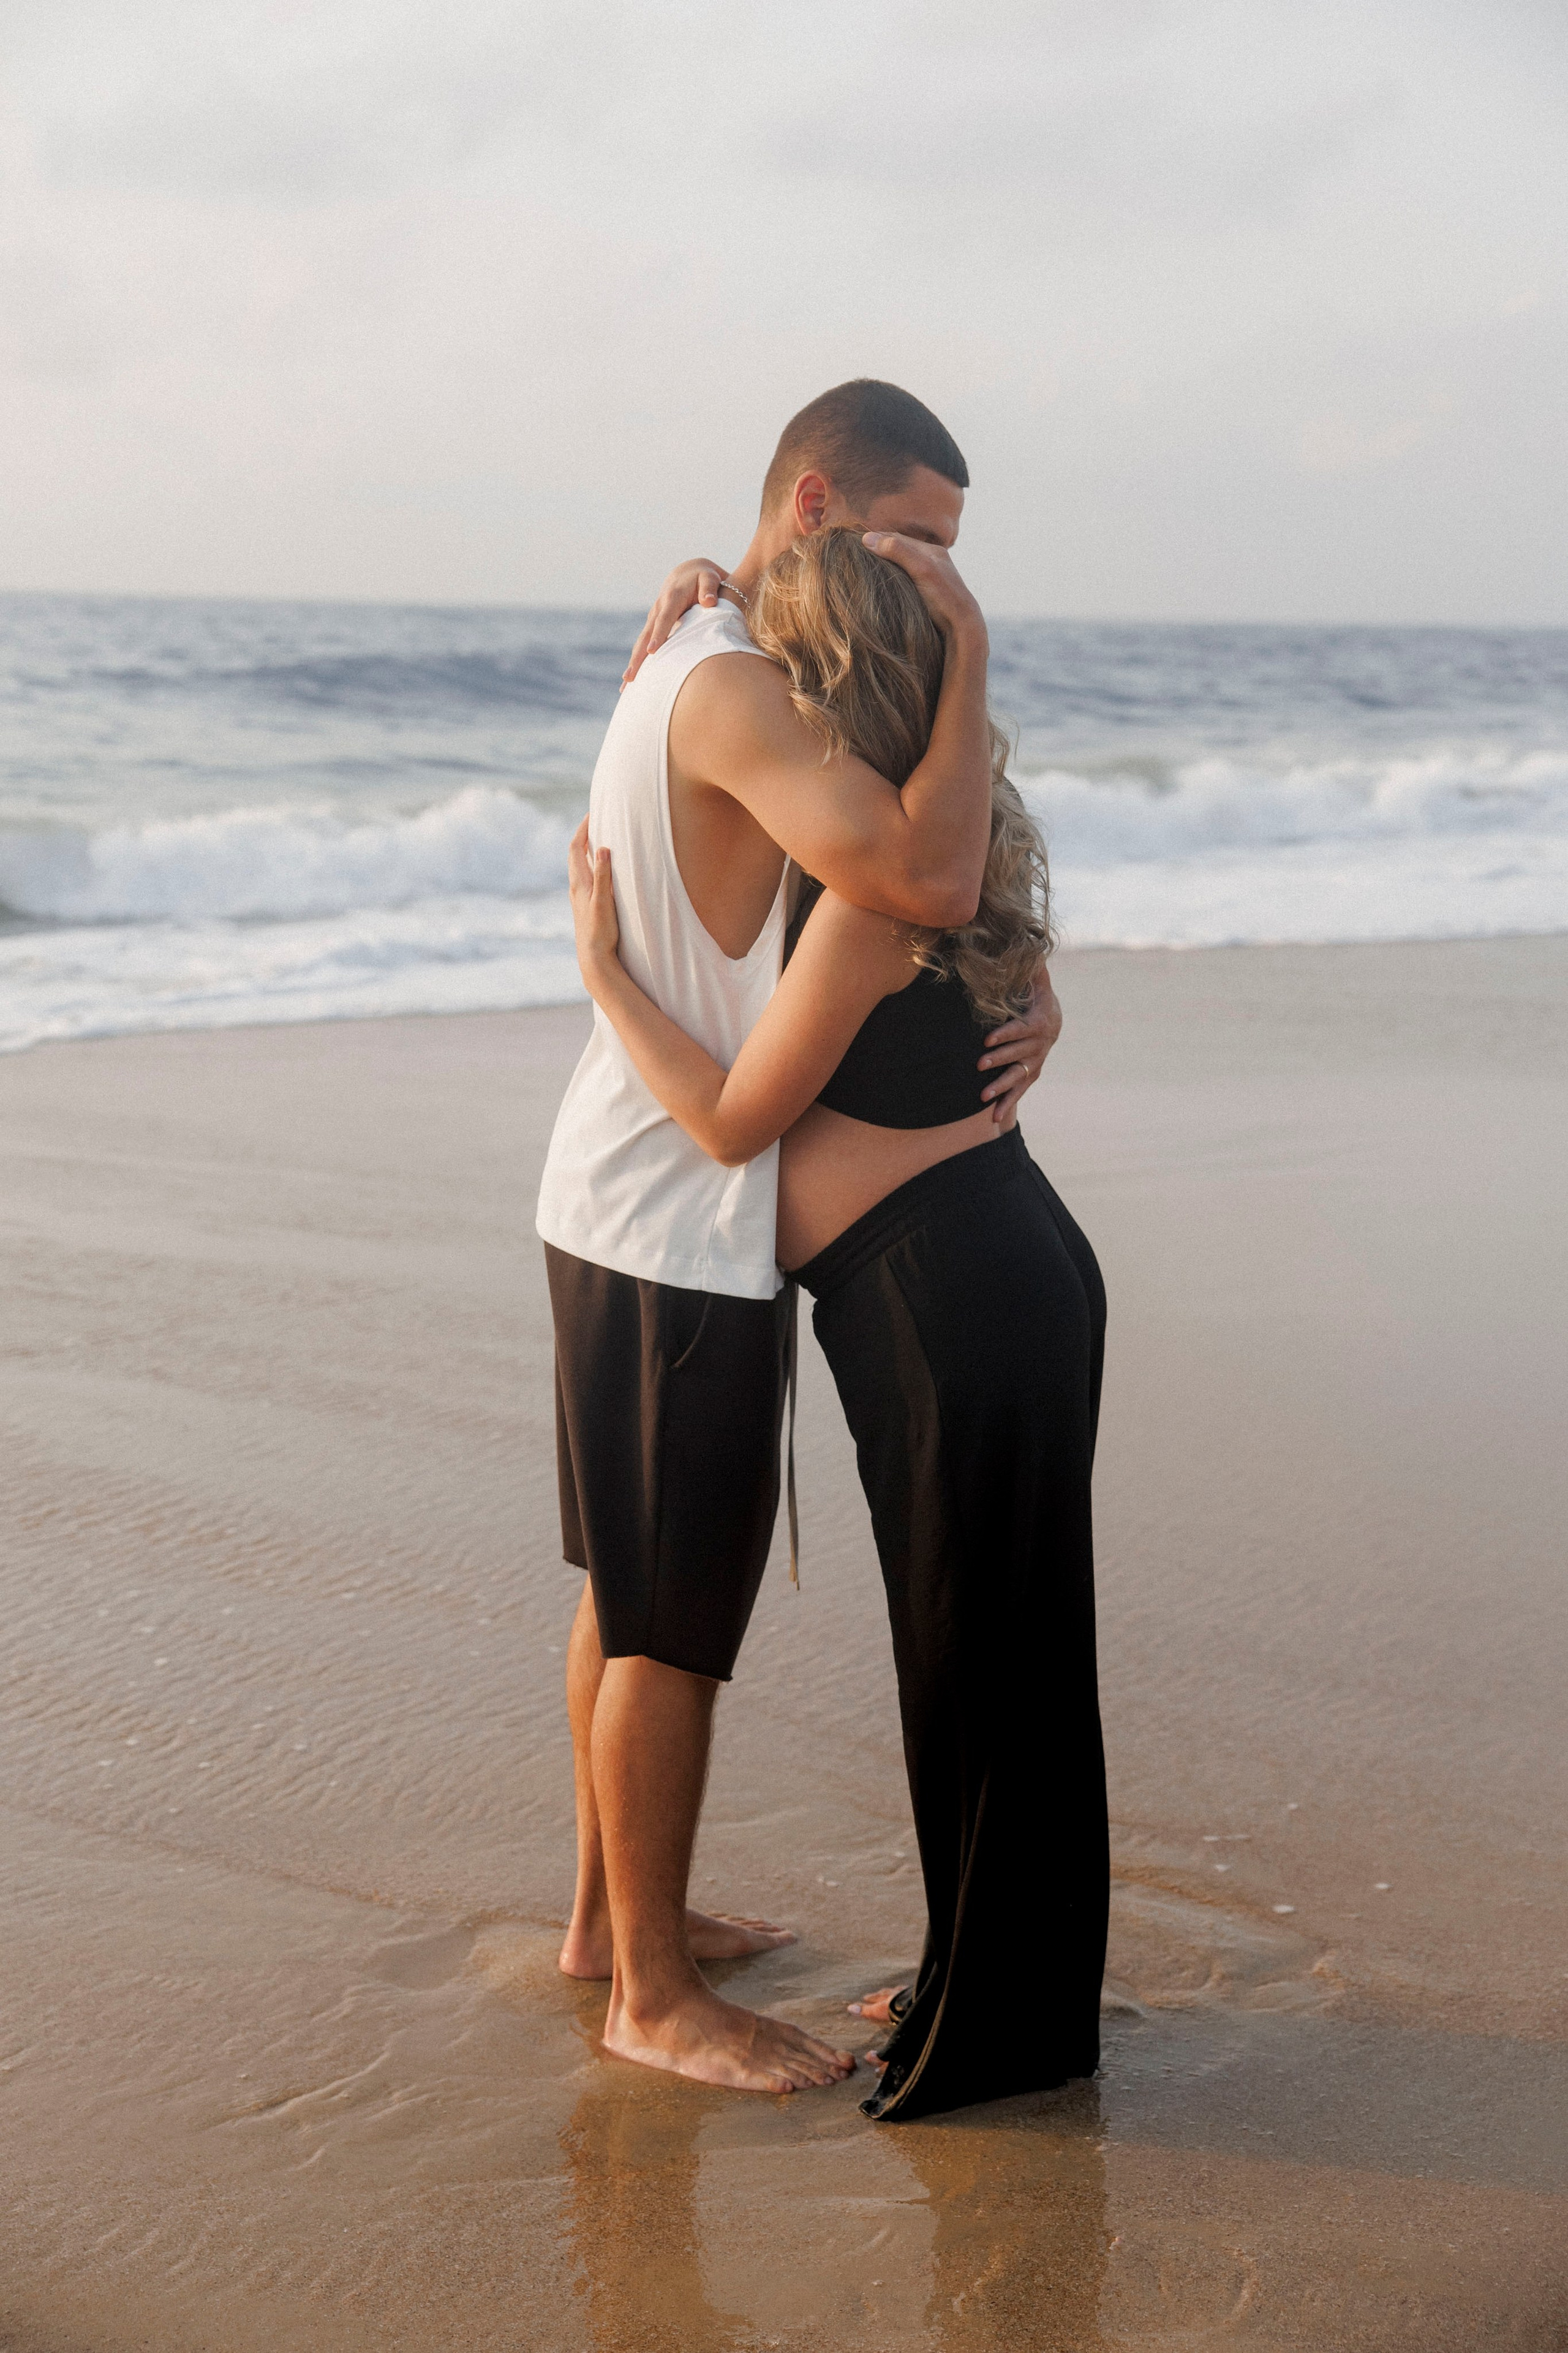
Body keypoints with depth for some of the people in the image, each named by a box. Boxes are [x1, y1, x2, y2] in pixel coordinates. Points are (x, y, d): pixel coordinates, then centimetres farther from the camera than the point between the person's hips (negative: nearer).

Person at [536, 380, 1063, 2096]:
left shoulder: (704, 667, 13)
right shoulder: (729, 687, -21)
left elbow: (911, 904, 13)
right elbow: (926, 878, -34)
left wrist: (1019, 1002, -6)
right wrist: (966, 656, -22)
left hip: (631, 1201, 11)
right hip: (678, 1226, -11)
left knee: (632, 1594, 20)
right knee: (675, 1624, 1)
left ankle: (612, 1915, 35)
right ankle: (652, 1996, 14)